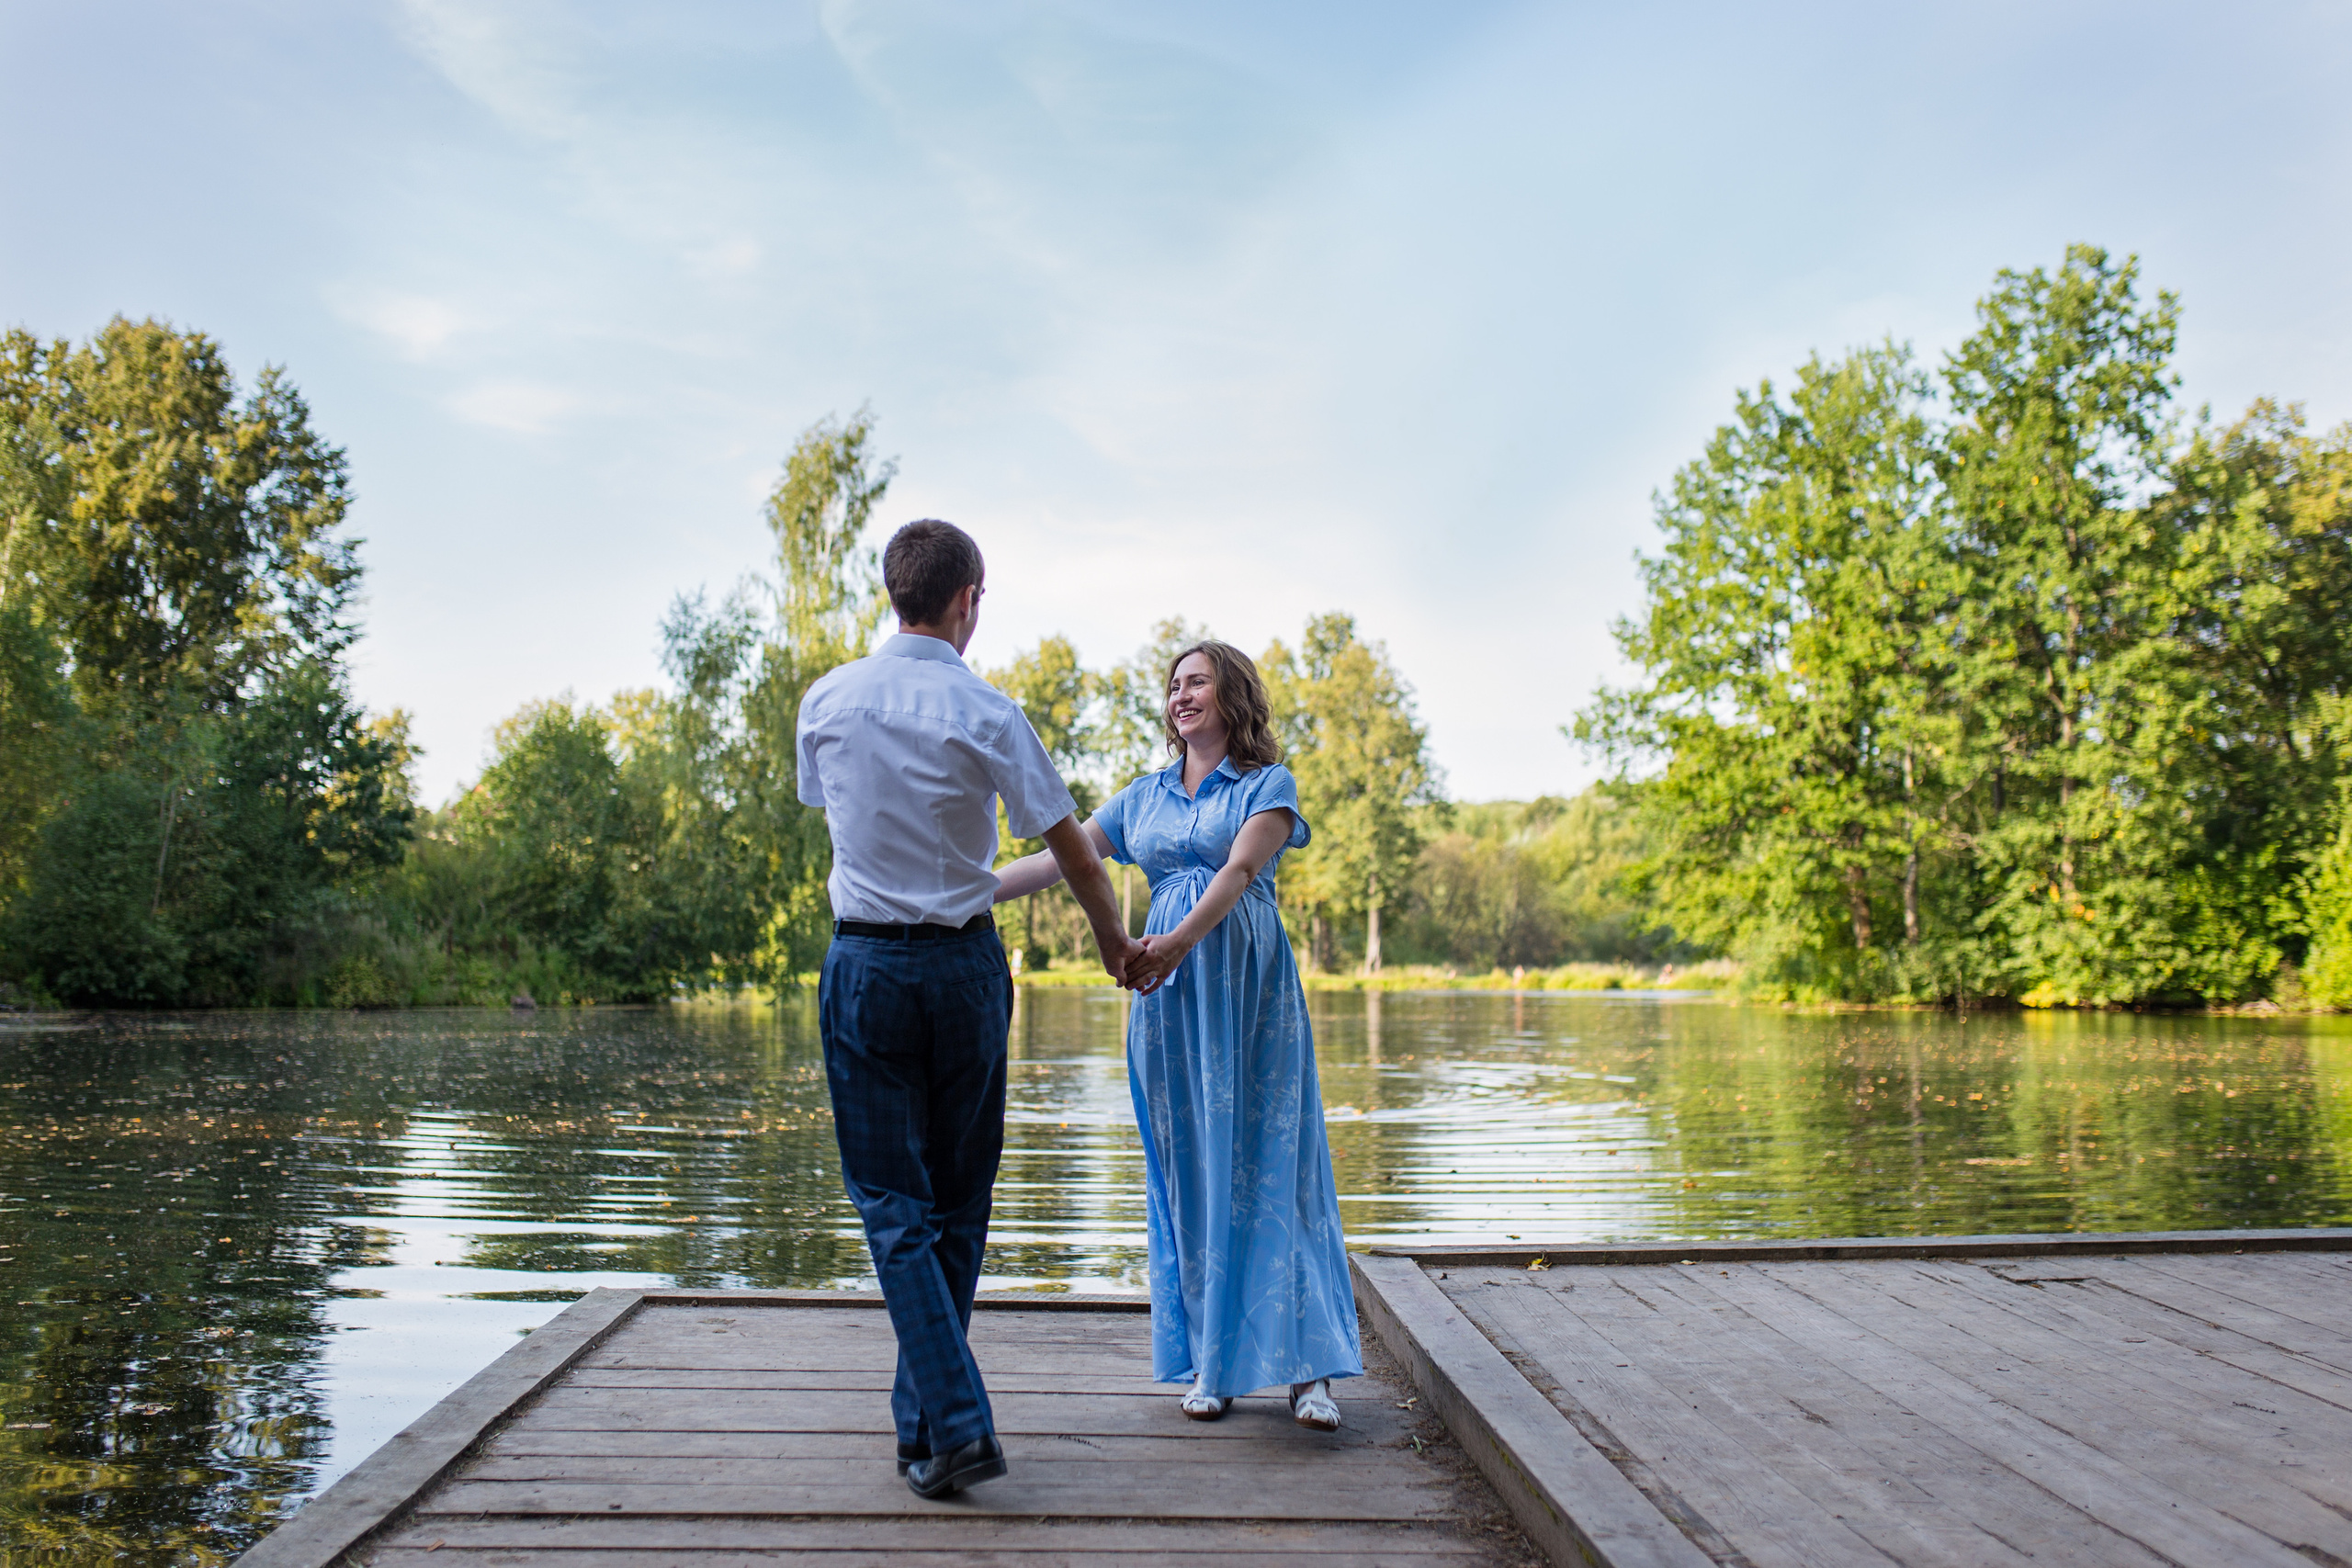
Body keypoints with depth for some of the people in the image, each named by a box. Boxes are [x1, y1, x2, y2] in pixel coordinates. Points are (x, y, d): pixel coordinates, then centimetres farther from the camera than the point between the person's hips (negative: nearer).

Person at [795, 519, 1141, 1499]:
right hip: (964, 963, 0)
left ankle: (956, 1426, -5)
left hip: (864, 963, 1)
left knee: (892, 1204, 5)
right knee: (958, 1202, 13)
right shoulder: (985, 715, -7)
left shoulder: (827, 701, 1)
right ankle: (921, 1418, 23)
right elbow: (1071, 848, -3)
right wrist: (1114, 941, 13)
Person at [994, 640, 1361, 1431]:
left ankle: (1304, 1365, 0)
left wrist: (1181, 940, -31)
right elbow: (1060, 858, 11)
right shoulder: (1145, 795, 16)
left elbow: (1240, 869, -14)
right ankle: (1207, 1361, 12)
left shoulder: (1269, 784, 3)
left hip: (1248, 985, -4)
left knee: (1266, 1160, -5)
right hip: (1166, 987, 4)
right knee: (1188, 1166, 4)